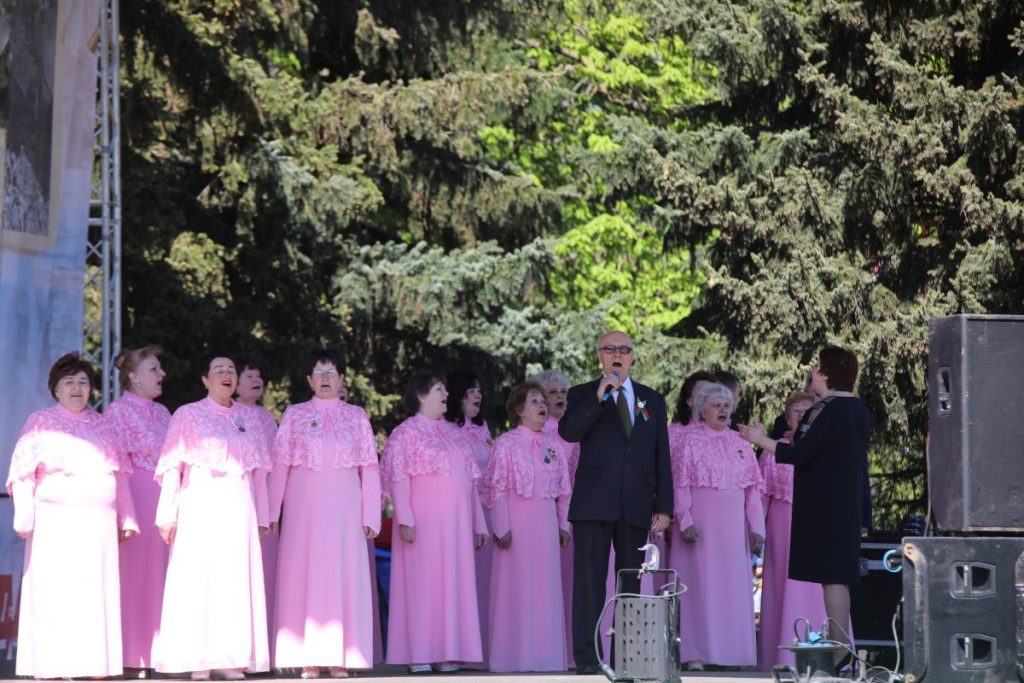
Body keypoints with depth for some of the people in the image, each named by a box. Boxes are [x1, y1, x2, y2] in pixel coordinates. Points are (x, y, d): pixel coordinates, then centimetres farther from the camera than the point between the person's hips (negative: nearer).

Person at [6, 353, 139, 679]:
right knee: (55, 595, -7)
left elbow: (120, 473, 19)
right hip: (55, 522, -4)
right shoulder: (41, 422, 8)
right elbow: (23, 472, 1)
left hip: (99, 524, 4)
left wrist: (126, 518, 13)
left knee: (98, 596, -1)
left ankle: (95, 666, 1)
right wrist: (24, 517, -9)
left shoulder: (101, 425, 19)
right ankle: (53, 668, -6)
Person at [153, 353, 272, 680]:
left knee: (236, 582, 1)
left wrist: (260, 516, 11)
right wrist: (168, 515, -8)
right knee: (199, 581, -5)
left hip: (239, 510, 4)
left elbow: (259, 469, 15)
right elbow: (171, 467, -1)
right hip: (201, 507, -4)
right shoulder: (188, 415, 4)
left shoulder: (247, 417, 15)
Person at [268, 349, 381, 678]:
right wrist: (272, 513, -2)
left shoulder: (356, 416, 9)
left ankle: (339, 659, -1)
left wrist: (370, 516, -1)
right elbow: (280, 465, 5)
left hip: (344, 512, 0)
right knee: (305, 577, -2)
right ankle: (309, 660, -1)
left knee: (344, 577, -3)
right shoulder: (295, 415, 8)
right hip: (303, 510, 0)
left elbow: (369, 468, 6)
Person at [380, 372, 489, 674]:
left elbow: (470, 481, 18)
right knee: (422, 583, -5)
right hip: (424, 521, -5)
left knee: (454, 584, 2)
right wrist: (405, 519, -18)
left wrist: (478, 524, 14)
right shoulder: (407, 432, 1)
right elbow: (399, 478, -7)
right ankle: (419, 655, -4)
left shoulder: (455, 433, 18)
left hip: (456, 523, 6)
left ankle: (447, 653, 5)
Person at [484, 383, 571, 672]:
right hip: (517, 522, -5)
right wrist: (502, 527, -13)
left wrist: (563, 525, 10)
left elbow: (564, 490, 16)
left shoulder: (554, 445, 13)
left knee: (546, 588, 5)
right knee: (517, 586, -3)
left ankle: (544, 653, 11)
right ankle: (516, 655, 1)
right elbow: (497, 488, -6)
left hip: (546, 524, 5)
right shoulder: (507, 443, -2)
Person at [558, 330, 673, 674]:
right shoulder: (583, 395, 7)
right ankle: (587, 657, -5)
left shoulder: (652, 400, 15)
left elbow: (662, 456, 12)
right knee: (589, 580, -5)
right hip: (594, 503, -3)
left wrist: (664, 507, 5)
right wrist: (597, 398, -21)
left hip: (636, 506, 3)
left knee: (631, 582, 5)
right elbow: (568, 432, -12)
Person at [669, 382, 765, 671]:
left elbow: (753, 489, 11)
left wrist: (756, 528, 3)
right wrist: (685, 522, -14)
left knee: (733, 587, 3)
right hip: (700, 524, -4)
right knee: (700, 584, -5)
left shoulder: (741, 445, 13)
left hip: (733, 526, 4)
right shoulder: (690, 441, 2)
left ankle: (731, 651, 7)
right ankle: (695, 653, -4)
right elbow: (680, 485, -4)